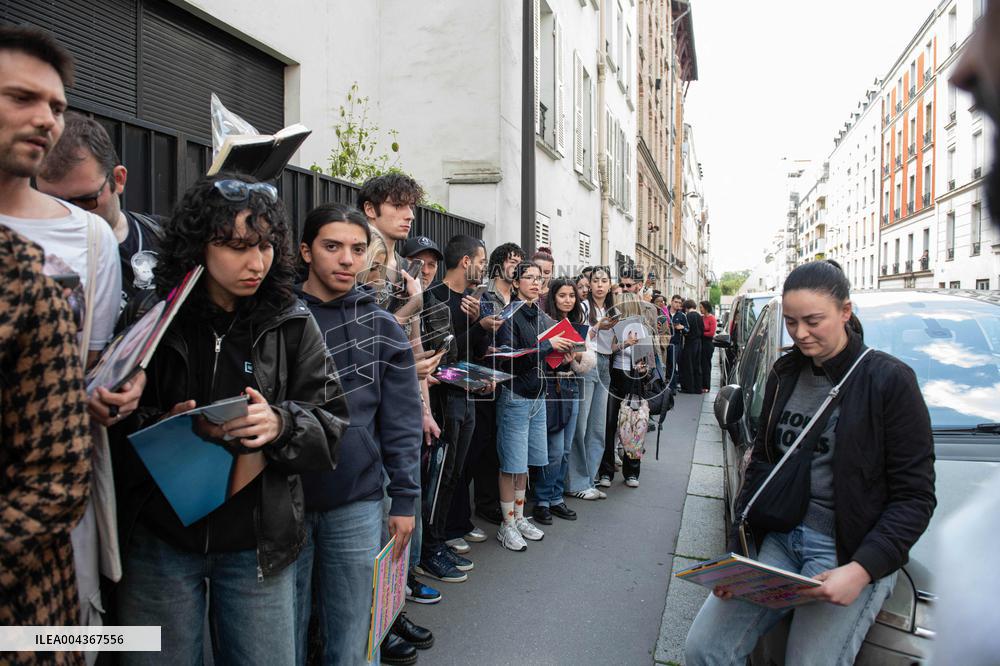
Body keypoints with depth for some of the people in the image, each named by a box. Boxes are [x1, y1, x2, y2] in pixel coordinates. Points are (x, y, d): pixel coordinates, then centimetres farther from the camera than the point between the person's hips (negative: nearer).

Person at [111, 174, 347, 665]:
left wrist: (281, 425, -24)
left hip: (258, 546, 0)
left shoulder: (292, 325, -2)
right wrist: (157, 430, -19)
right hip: (158, 543, 0)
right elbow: (112, 421, 1)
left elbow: (331, 427, -4)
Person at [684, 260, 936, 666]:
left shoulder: (889, 379, -8)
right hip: (778, 540, 5)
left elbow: (915, 495, -8)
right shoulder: (784, 375, 9)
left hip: (851, 552, -4)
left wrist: (862, 569, -20)